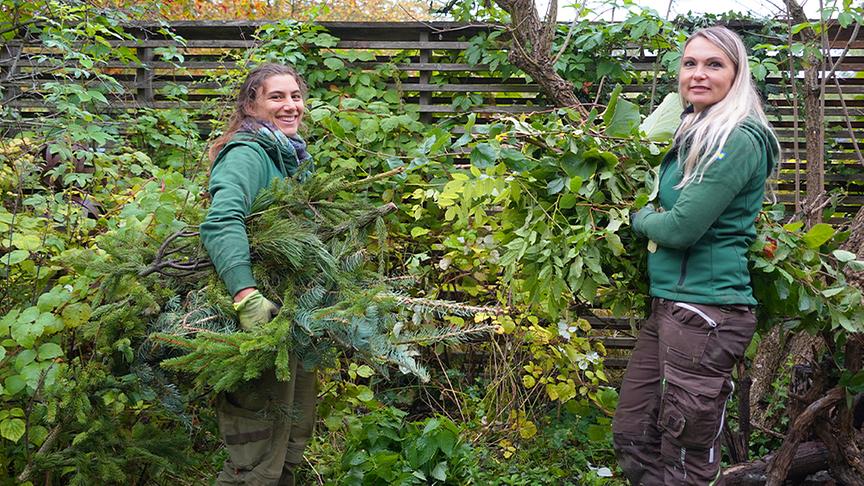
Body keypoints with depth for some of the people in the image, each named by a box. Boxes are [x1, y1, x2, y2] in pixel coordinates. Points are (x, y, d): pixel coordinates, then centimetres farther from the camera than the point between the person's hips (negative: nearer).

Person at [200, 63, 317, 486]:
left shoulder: (295, 157, 14)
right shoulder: (248, 154, -15)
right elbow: (222, 222, -31)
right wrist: (246, 294, -44)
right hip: (261, 318, -10)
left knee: (295, 434, 20)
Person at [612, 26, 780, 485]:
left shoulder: (739, 140, -14)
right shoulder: (695, 134, 16)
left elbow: (681, 228, -17)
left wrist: (640, 218, 1)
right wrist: (654, 217, 8)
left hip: (705, 309, -10)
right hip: (668, 303, 10)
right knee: (631, 436, 14)